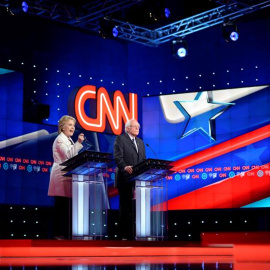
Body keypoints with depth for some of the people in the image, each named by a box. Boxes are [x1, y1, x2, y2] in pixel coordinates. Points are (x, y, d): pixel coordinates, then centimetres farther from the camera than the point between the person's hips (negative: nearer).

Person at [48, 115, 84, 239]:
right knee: (61, 205, -8)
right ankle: (59, 233, -6)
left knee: (66, 205, 5)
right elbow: (68, 155, -21)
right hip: (61, 175, -9)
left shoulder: (69, 140, 21)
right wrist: (78, 143, -27)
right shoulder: (60, 139, -7)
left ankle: (66, 232, 7)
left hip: (68, 174, 9)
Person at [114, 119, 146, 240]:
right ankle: (125, 234, 2)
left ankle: (133, 233, 3)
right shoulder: (120, 139, 0)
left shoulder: (140, 142, 22)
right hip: (125, 178, -6)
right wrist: (124, 167, -30)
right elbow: (118, 157, -13)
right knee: (126, 206, -2)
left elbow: (143, 160, 20)